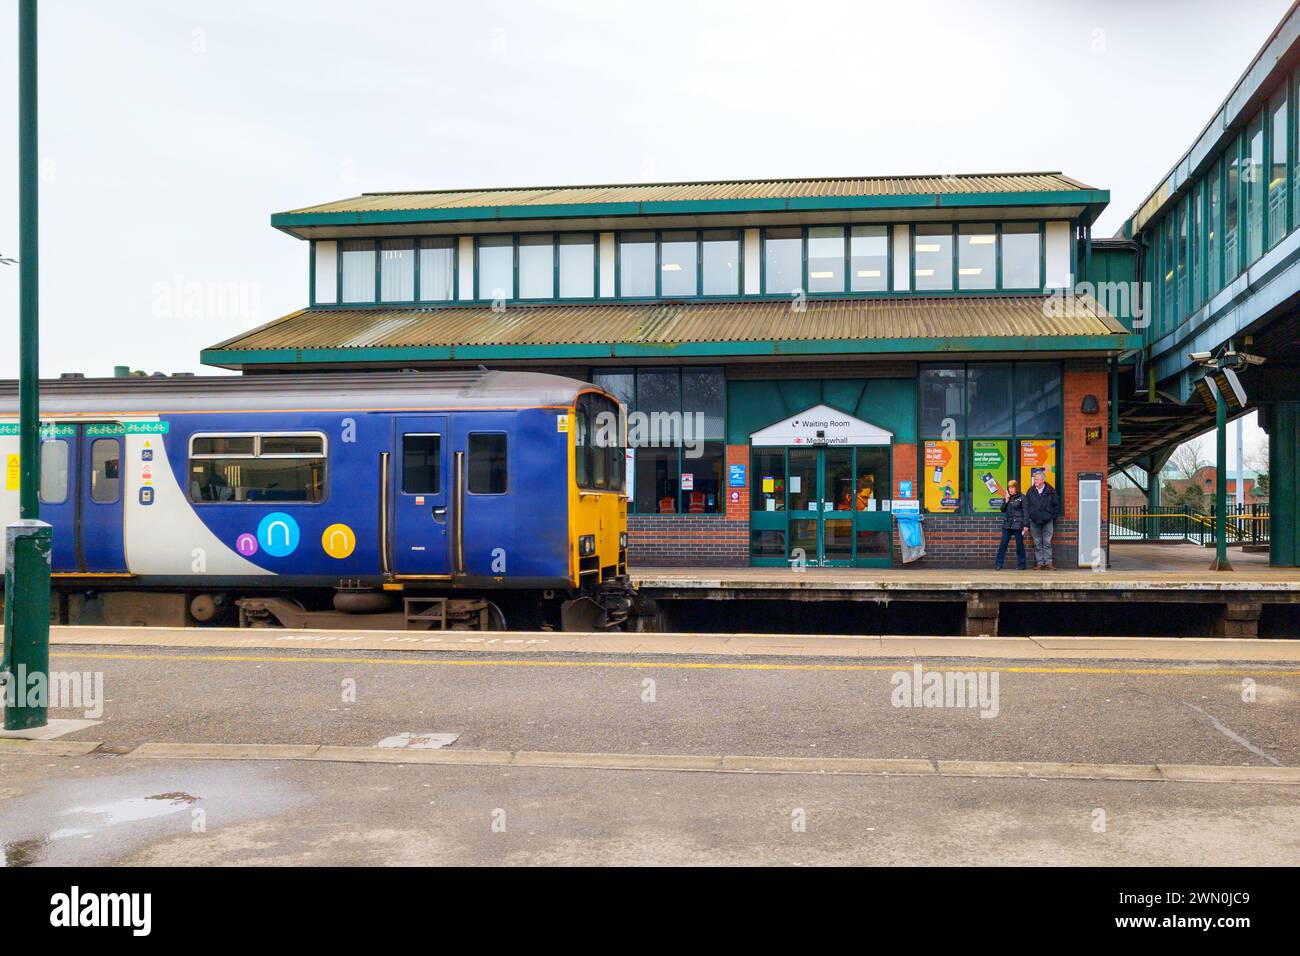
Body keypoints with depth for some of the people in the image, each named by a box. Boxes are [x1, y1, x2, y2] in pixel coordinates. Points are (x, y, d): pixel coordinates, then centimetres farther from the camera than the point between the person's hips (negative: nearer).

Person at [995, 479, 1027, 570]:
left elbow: (1025, 512, -6)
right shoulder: (1007, 498, 13)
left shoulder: (1022, 498, -3)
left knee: (1019, 545, 3)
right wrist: (1006, 501, -3)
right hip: (1007, 524, 5)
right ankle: (999, 564, 1)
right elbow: (1003, 510, 12)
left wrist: (1026, 525, -11)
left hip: (1018, 525, -4)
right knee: (1003, 544, 0)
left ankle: (1021, 564, 11)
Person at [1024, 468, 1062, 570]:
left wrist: (1053, 516, 3)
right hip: (1034, 521, 2)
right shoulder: (1030, 492, 4)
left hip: (1047, 521, -2)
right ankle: (1040, 563, 7)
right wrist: (1028, 518, 3)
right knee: (1037, 543, 4)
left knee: (1047, 543, -2)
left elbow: (1057, 505, 8)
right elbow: (1026, 506, 9)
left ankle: (1048, 563, 0)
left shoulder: (1051, 491, 0)